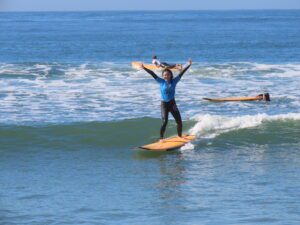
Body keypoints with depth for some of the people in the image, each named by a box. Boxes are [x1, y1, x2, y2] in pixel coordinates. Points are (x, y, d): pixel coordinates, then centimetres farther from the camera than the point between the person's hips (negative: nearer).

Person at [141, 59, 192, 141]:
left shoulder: (174, 81, 0)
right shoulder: (161, 82, -4)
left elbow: (181, 73, -3)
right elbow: (153, 74, -10)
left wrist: (188, 65, -7)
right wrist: (144, 68, -15)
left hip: (172, 103, 3)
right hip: (164, 104, -3)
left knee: (179, 121, 3)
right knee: (164, 121, -16)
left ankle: (180, 136, 24)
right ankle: (161, 138, -11)